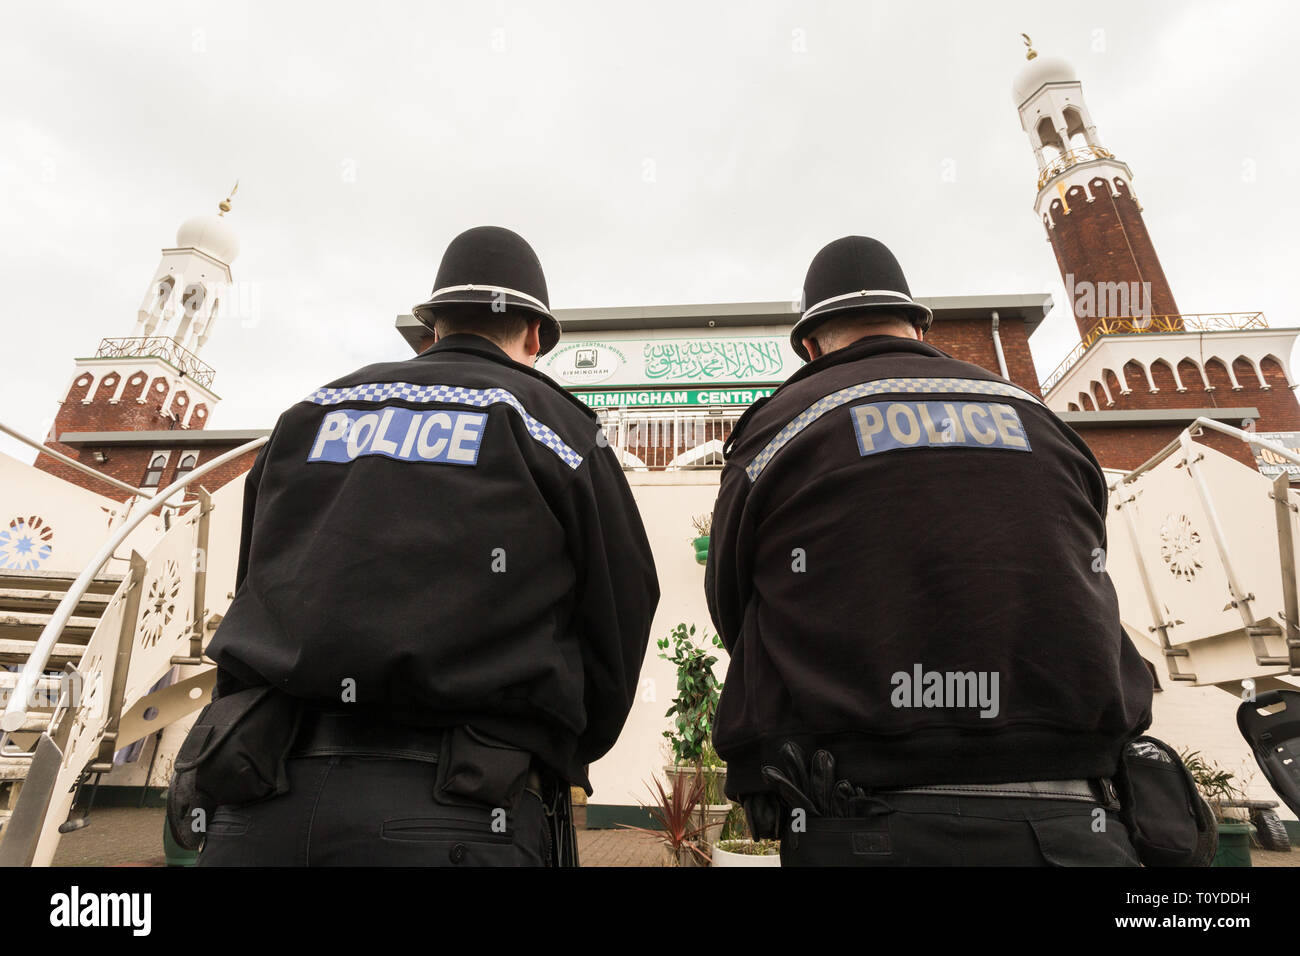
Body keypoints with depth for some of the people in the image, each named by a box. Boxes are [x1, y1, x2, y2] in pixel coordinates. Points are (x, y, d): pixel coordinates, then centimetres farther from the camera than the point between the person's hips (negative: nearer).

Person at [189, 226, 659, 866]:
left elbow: (255, 595, 18)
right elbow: (616, 635, 6)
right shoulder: (556, 424, 3)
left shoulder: (311, 412, 15)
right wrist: (553, 764, 24)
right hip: (457, 813, -3)